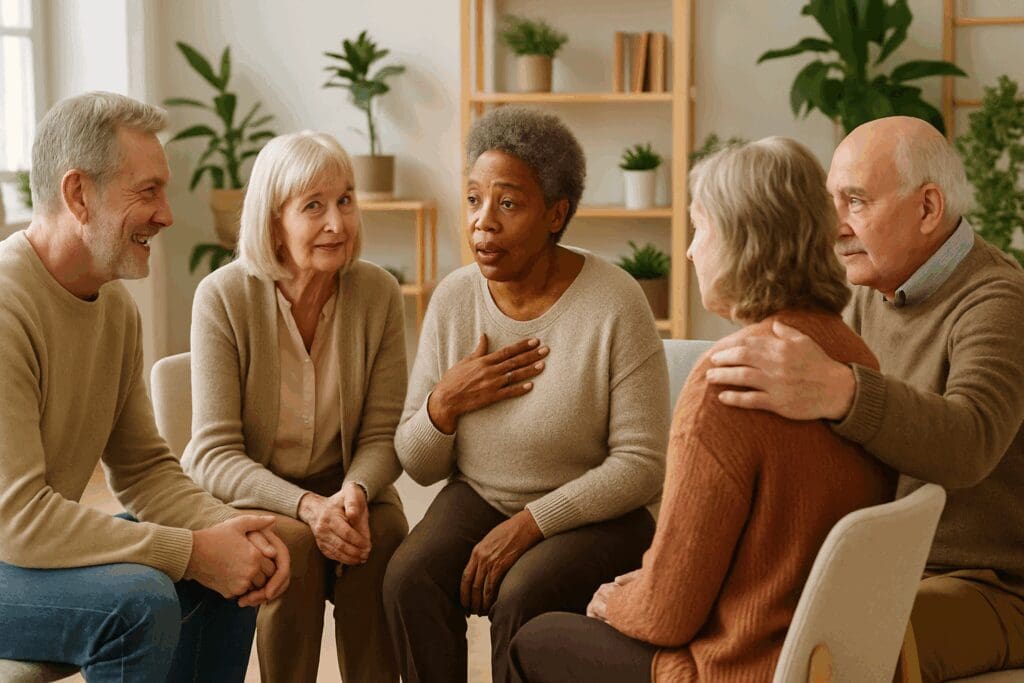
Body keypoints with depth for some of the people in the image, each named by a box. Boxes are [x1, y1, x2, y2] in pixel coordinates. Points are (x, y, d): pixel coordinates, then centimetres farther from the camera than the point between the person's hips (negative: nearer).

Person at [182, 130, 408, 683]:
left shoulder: (378, 293, -7)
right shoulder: (223, 297, -15)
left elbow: (381, 434, -3)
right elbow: (215, 453, -16)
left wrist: (355, 492, -25)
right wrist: (306, 506, -31)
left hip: (340, 486, 2)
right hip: (239, 492, -2)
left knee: (383, 537, -28)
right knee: (293, 544, -31)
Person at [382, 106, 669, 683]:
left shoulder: (614, 304, -16)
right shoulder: (453, 299, -1)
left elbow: (643, 463, -16)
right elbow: (420, 467, 5)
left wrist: (531, 523, -22)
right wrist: (444, 403, -16)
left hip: (591, 516, -3)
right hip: (478, 500, 4)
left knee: (521, 594, -32)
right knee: (409, 579, -26)